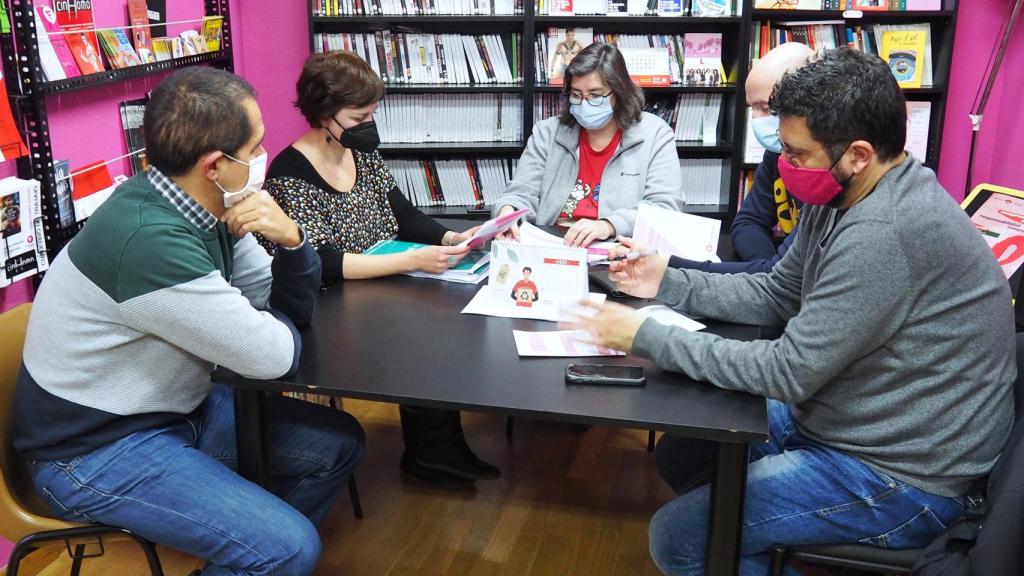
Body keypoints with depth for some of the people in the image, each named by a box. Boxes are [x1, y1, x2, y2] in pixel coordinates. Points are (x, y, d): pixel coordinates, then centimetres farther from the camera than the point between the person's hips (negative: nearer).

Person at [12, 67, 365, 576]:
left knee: (337, 443, 8)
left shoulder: (204, 207, -3)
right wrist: (268, 323, -2)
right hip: (97, 448, -9)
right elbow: (272, 356, -24)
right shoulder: (150, 241, -31)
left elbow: (291, 307, 2)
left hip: (174, 407, 9)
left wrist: (290, 239, -17)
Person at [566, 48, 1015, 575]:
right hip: (839, 422, 10)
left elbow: (789, 372, -27)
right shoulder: (843, 195, 1)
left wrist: (648, 337, -21)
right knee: (683, 452, 16)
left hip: (901, 476, -9)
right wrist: (669, 283, -2)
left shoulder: (881, 234, -31)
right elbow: (776, 294, 10)